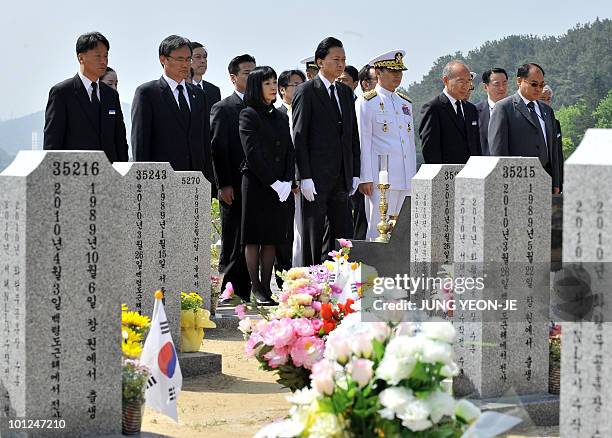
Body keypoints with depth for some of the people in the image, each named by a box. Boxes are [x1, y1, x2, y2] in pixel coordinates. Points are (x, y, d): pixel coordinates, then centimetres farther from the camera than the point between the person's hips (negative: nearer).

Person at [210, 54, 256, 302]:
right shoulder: (223, 109, -1)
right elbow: (218, 149, -6)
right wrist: (224, 185, -12)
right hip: (235, 188, -5)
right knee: (233, 242, -2)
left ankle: (246, 292, 11)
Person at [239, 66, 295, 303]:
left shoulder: (281, 117, 16)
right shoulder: (248, 115, -3)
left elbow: (290, 151, 11)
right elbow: (252, 153, -11)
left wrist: (287, 182, -4)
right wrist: (273, 182, -15)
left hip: (280, 187, 6)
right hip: (256, 184, -6)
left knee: (271, 238, 5)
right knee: (253, 237, -2)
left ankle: (266, 287, 7)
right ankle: (256, 289, 0)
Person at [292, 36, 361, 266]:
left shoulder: (346, 92, 15)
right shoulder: (306, 91, -5)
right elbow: (299, 137, -9)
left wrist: (355, 173, 10)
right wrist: (305, 177, -15)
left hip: (341, 178, 6)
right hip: (316, 178, -6)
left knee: (343, 236, 5)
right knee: (313, 235, -1)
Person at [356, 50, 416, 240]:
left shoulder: (405, 102, 19)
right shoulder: (366, 102, -1)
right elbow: (363, 141, -5)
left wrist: (413, 176, 16)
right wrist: (365, 178, -11)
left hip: (405, 179, 6)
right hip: (380, 177, -6)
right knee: (379, 230, -7)